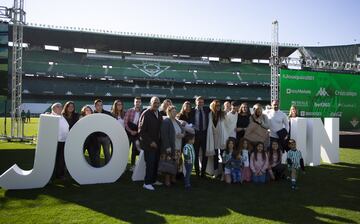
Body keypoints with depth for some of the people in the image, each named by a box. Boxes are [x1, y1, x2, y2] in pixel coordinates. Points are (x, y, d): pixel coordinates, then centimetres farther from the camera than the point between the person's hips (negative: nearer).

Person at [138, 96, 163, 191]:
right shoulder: (146, 114, -10)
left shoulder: (159, 114, 11)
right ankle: (147, 183, 8)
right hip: (149, 144, -6)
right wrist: (150, 142, -14)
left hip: (157, 143, 6)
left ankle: (153, 180, 23)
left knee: (156, 163, 10)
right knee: (150, 163, -4)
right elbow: (141, 131, -12)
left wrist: (159, 141, 7)